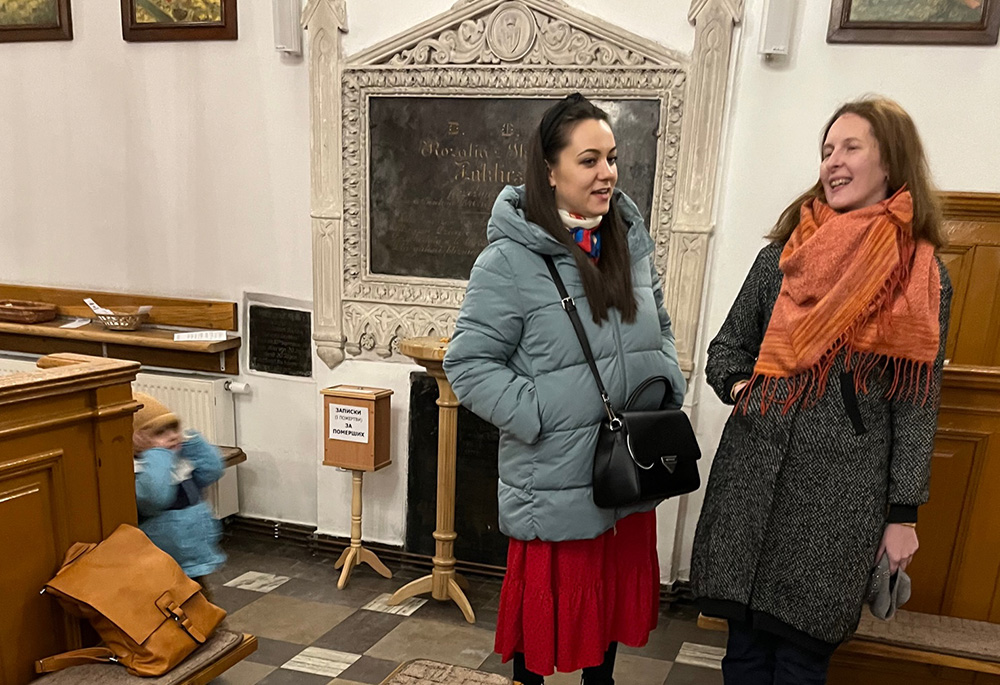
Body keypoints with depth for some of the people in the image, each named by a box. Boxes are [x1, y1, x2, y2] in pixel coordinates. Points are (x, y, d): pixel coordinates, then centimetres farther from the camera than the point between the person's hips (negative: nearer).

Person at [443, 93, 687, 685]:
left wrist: (668, 390, 2)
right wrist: (541, 420, -21)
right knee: (546, 604, 14)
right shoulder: (511, 259, -16)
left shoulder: (631, 242, 3)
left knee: (617, 595, 24)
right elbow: (470, 364, -16)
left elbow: (661, 329, 17)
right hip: (554, 485, -6)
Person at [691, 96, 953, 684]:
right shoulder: (782, 256, 6)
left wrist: (903, 514, 0)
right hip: (753, 476, 2)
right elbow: (727, 347, 14)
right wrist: (737, 385, -8)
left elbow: (917, 405, 1)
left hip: (843, 493, -2)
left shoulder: (924, 277, 1)